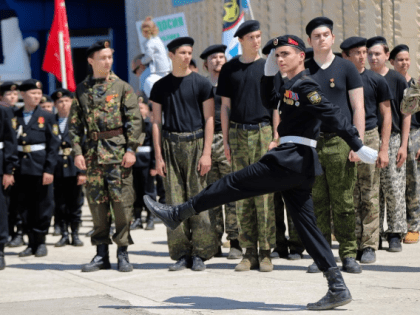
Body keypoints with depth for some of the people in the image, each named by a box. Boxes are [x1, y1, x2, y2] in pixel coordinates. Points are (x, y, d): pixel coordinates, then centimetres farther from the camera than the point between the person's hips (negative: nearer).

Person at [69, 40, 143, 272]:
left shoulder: (122, 87, 3)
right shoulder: (82, 90, 10)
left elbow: (135, 121, -1)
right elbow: (74, 124, 10)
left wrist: (131, 149, -9)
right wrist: (77, 152, 1)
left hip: (118, 151, -3)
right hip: (93, 153, 3)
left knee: (122, 202, -4)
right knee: (97, 203, 5)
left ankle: (123, 253, 4)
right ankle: (102, 254, 12)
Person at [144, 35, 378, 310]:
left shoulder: (305, 86, -9)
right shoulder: (292, 88, 21)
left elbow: (334, 115, -18)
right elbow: (269, 100, 36)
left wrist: (359, 147, -25)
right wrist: (269, 73, 21)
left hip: (291, 159, -10)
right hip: (298, 165, 10)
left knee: (236, 184, -2)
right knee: (306, 225, 7)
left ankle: (177, 214, 7)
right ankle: (338, 289, 4)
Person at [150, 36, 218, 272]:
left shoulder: (201, 83, 4)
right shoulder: (161, 86, 10)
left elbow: (209, 119, 1)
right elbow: (157, 122, 10)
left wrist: (206, 153, -7)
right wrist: (159, 156, 3)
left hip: (196, 143, -2)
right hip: (170, 146, 2)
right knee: (175, 201, 0)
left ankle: (200, 254, 1)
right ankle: (181, 254, 5)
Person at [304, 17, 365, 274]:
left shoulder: (346, 68, 7)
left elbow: (358, 108, 3)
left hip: (340, 142, -2)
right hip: (311, 142, 2)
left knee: (344, 202, -3)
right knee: (317, 202, 2)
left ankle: (349, 254, 3)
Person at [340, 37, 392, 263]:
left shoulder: (376, 80, 4)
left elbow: (386, 114, 6)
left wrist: (384, 148, -2)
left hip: (369, 138, -1)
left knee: (370, 196, -2)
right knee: (349, 196, 3)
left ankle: (369, 246, 1)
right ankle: (353, 245, 8)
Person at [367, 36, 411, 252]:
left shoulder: (397, 80, 2)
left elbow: (406, 114, 2)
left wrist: (403, 145, -5)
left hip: (392, 139, -2)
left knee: (394, 189, -4)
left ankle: (395, 234, 3)